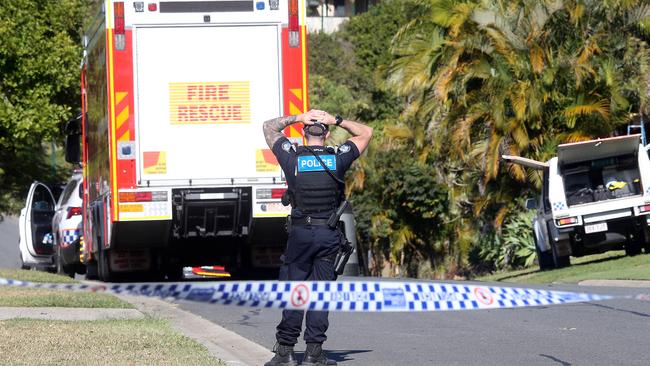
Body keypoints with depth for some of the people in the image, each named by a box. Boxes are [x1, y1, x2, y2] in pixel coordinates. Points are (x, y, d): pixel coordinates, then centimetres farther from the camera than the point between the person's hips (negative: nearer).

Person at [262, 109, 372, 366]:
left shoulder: (292, 157, -4)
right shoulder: (338, 158, -2)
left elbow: (269, 128, 12)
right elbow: (366, 133, 14)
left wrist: (298, 118, 2)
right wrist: (337, 121, 5)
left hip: (300, 233, -1)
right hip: (329, 235, 1)